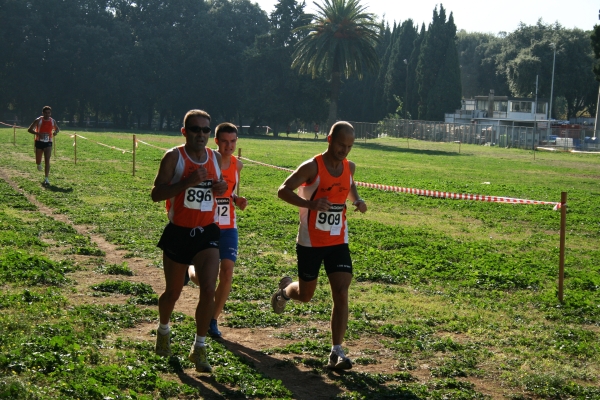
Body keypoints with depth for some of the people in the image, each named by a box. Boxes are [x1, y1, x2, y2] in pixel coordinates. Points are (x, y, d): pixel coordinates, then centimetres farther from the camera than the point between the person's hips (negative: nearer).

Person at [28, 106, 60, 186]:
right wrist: (38, 133, -27)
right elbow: (29, 129, -10)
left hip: (48, 143, 1)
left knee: (47, 161, -11)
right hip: (39, 142, -1)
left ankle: (46, 178, -11)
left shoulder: (52, 121, 0)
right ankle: (39, 164, 48)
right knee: (38, 161, 9)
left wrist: (55, 132, -7)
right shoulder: (38, 120, -9)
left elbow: (57, 129, 19)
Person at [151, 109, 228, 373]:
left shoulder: (216, 158, 5)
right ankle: (163, 330, 44)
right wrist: (187, 182, -28)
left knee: (209, 291, -12)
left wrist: (222, 188, -2)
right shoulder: (174, 157, -9)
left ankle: (199, 348, 2)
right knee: (173, 292, 13)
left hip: (207, 233, 2)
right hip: (178, 233, -2)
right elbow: (156, 194, -16)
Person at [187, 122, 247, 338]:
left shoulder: (237, 165, 5)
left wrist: (237, 200, 0)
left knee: (227, 272, -4)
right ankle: (190, 268, 32)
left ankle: (213, 320, 11)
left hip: (228, 227, 4)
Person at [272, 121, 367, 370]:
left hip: (338, 242, 4)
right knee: (305, 295, 11)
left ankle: (337, 352, -4)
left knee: (341, 294, -9)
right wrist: (310, 204, -36)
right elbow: (283, 191, -21)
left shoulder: (349, 167, 2)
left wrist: (357, 201, 3)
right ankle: (286, 288, 48)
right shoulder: (312, 167, -16)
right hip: (310, 243, -4)